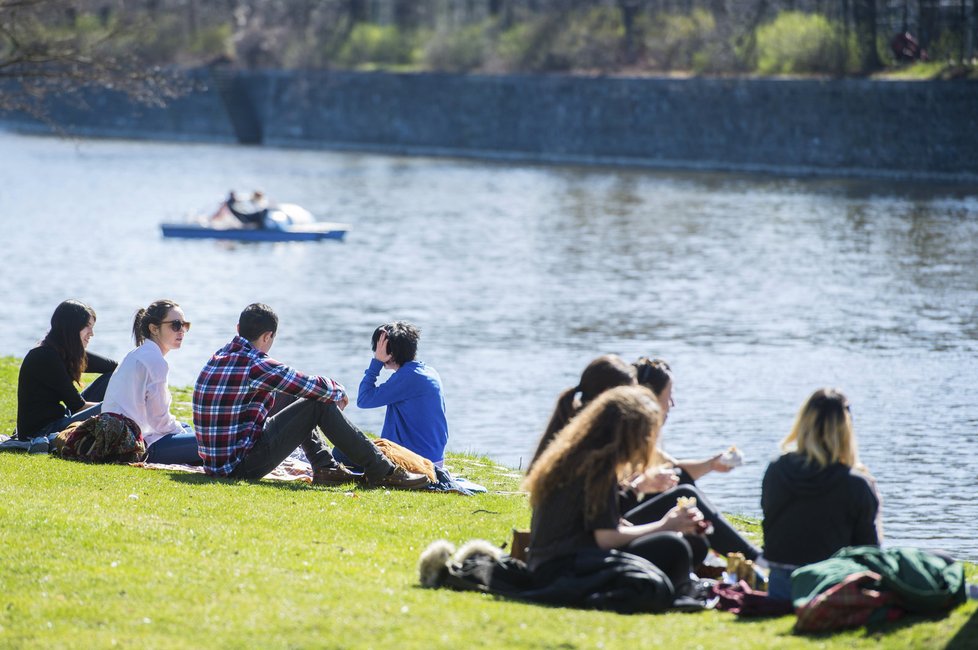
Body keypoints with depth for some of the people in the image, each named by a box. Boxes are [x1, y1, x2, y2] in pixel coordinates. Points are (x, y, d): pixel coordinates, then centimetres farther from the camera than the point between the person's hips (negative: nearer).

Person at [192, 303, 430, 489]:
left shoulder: (218, 358, 10)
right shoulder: (256, 365, -17)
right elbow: (318, 387, -13)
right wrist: (339, 391, 10)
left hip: (216, 464, 9)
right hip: (242, 466, -9)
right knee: (320, 404, -5)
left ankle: (326, 468, 22)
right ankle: (381, 472, -1)